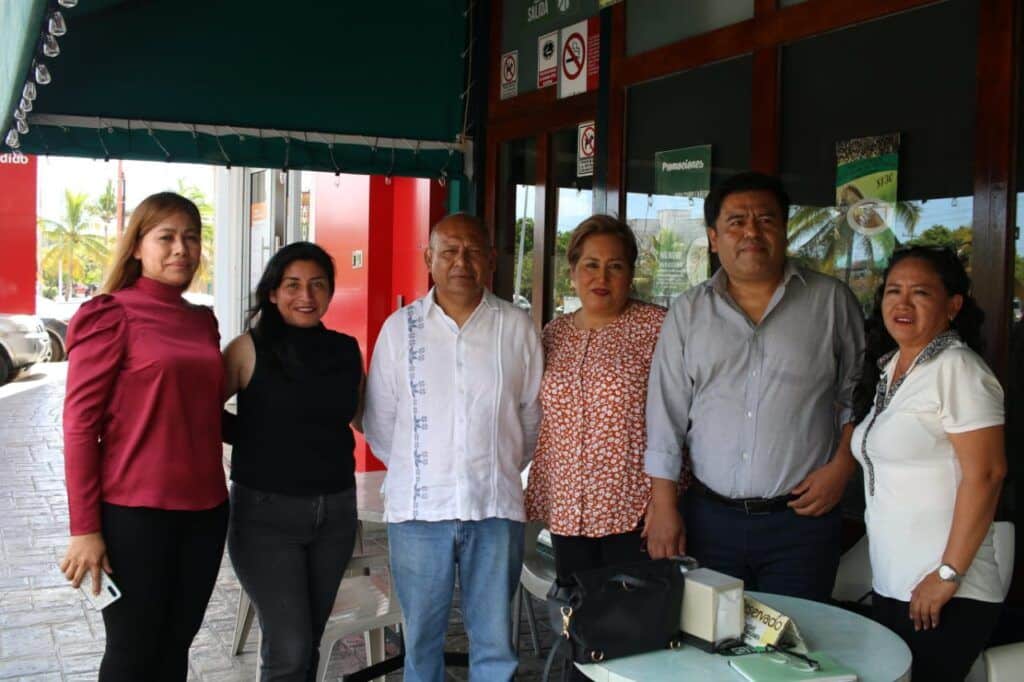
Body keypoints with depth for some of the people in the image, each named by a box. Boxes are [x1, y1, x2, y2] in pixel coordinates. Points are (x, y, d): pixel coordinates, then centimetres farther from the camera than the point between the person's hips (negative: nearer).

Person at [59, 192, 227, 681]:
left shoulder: (203, 322, 11)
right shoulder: (109, 317, -7)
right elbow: (80, 426, -9)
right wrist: (84, 529, -12)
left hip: (204, 509, 6)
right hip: (135, 511, -6)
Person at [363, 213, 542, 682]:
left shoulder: (516, 327, 2)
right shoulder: (400, 327, 2)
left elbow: (532, 414, 9)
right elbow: (379, 420, 7)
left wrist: (501, 468, 10)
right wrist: (415, 470, 8)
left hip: (495, 506, 0)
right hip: (418, 506, 0)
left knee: (495, 641, 6)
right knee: (421, 637, 11)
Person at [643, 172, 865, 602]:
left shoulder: (832, 302, 3)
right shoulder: (688, 312, 6)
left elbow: (858, 394, 8)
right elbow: (666, 415, 4)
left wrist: (841, 467, -4)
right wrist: (663, 507, 0)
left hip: (801, 518, -1)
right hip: (709, 517, 1)